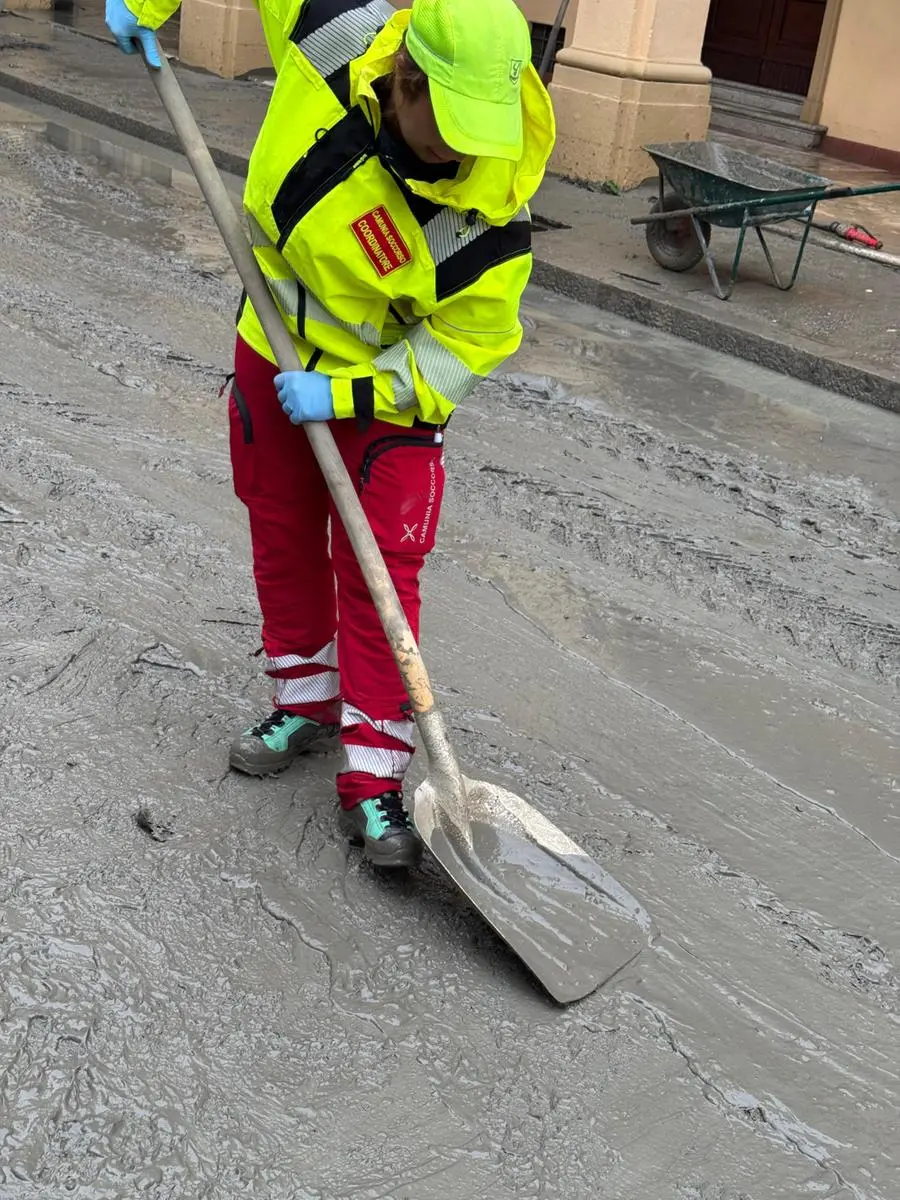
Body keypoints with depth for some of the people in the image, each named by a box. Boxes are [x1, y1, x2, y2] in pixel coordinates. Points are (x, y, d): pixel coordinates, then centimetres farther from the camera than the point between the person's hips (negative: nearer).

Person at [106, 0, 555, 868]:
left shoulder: (488, 219, -31)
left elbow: (461, 351, -21)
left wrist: (343, 393, -25)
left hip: (390, 387, -4)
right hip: (276, 351, 5)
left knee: (381, 573, -6)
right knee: (284, 542, 16)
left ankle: (372, 781, 4)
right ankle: (307, 704, 37)